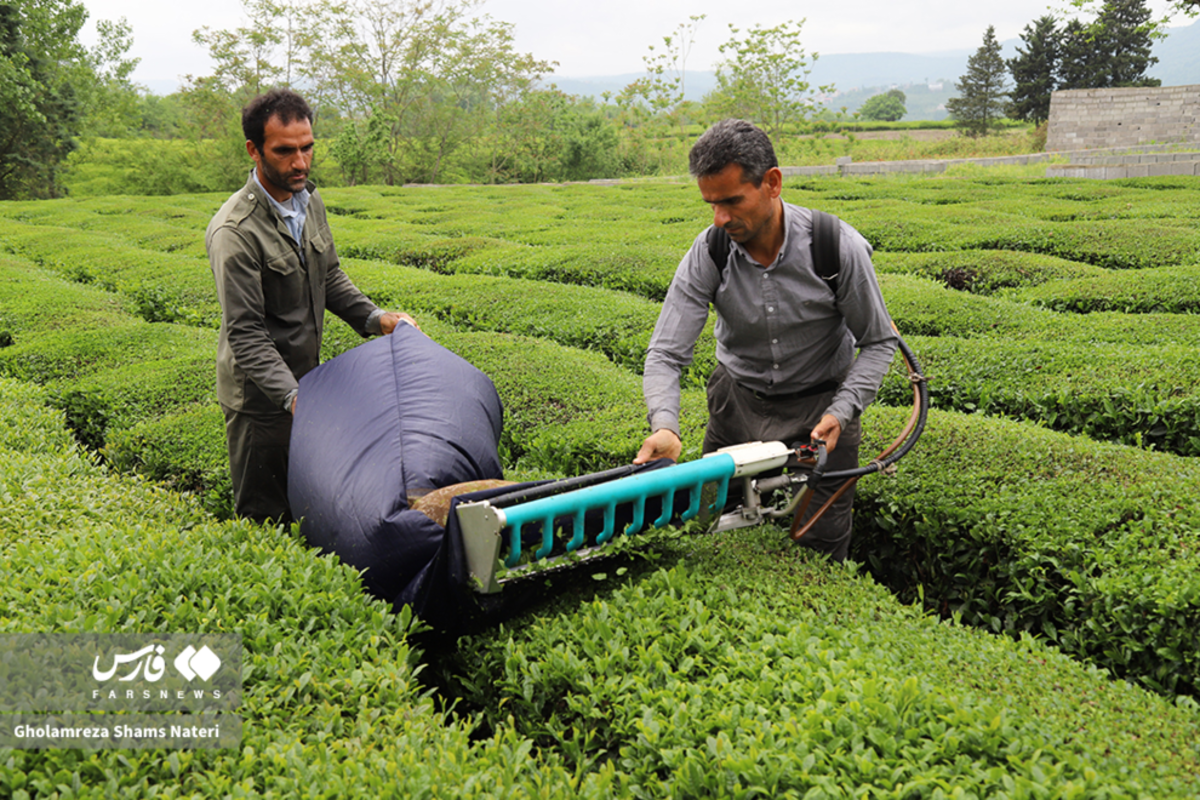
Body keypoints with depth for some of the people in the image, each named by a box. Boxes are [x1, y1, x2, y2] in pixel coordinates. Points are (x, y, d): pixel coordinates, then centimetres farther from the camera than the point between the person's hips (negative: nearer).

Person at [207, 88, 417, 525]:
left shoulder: (310, 200, 2)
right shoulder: (235, 231, -23)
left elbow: (330, 277, 14)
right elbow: (245, 332, -24)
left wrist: (374, 317, -1)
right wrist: (291, 395, -33)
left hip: (304, 378, 7)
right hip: (260, 395, -7)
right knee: (264, 515, 5)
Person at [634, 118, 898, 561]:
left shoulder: (839, 247, -23)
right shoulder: (708, 252, -20)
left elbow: (878, 342, -10)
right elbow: (665, 353, -21)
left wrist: (841, 412, -22)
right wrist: (664, 425, -39)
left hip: (820, 403, -2)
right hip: (738, 401, 2)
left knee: (821, 546, 5)